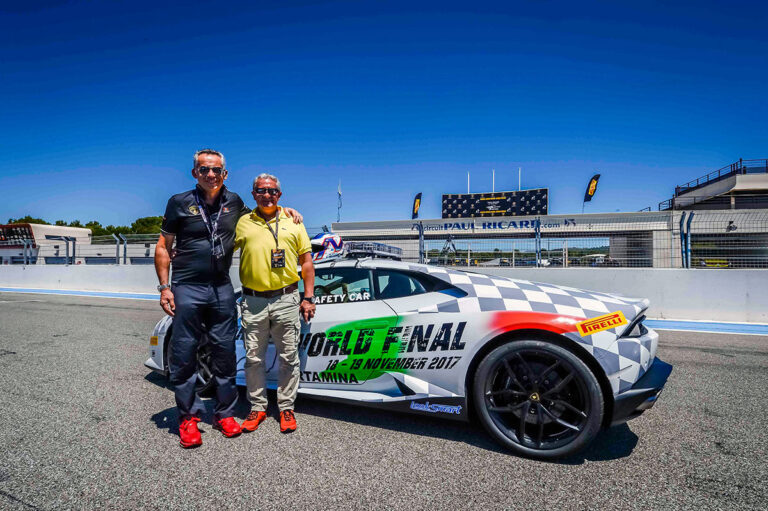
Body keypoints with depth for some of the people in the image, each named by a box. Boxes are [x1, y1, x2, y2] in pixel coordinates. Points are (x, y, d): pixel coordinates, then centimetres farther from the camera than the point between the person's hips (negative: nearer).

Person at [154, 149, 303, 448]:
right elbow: (163, 247, 4)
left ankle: (224, 413, 22)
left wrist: (281, 209, 13)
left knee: (225, 354, 8)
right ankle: (188, 418, 20)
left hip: (222, 289, 3)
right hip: (187, 289, -2)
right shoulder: (179, 203, 0)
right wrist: (164, 286, -4)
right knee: (184, 356, 3)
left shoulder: (233, 202, 8)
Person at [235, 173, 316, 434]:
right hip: (253, 302, 1)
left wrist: (309, 297, 2)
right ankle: (257, 407, 26)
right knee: (253, 358, 9)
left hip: (287, 300, 0)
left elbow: (306, 262, 8)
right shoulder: (242, 223, 8)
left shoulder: (294, 222, 8)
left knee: (289, 357, 7)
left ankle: (286, 408, 22)